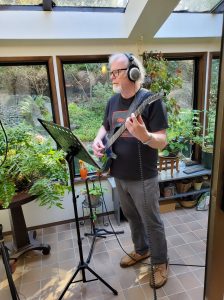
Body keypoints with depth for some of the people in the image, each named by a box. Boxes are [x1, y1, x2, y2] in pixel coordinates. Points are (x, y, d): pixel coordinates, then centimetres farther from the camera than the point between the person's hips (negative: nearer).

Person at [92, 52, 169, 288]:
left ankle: (160, 262, 35)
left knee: (151, 222, 10)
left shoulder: (151, 100, -15)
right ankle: (141, 249, 48)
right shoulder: (113, 101, 5)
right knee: (131, 217, 23)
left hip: (143, 178, -6)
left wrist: (143, 135, -40)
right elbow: (105, 127, 18)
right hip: (119, 175, 7)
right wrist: (98, 140, -5)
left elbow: (162, 142, -18)